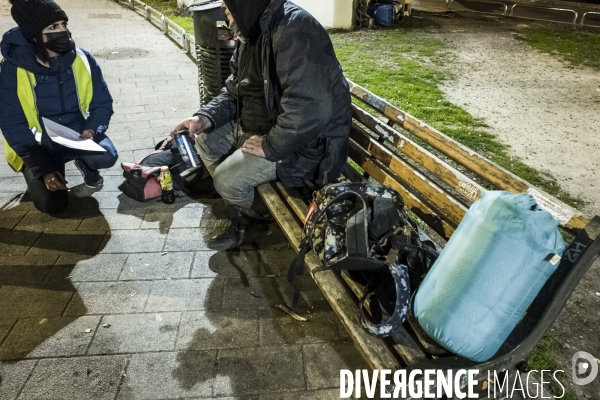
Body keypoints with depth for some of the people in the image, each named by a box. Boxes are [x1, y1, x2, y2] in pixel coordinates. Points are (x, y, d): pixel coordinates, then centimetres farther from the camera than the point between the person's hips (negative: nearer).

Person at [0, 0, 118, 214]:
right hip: (39, 145, -1)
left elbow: (102, 103, -3)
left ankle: (84, 163, 8)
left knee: (106, 156, -31)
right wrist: (44, 169, -20)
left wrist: (92, 130, -25)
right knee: (52, 203, -17)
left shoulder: (82, 59, -11)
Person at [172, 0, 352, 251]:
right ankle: (242, 218, 19)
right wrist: (206, 117, -3)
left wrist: (270, 146, -24)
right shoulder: (252, 31, 6)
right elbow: (234, 91, 13)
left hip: (306, 139, -10)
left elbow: (310, 110, -35)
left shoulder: (295, 30, -26)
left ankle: (255, 217, 18)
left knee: (227, 178, -17)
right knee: (206, 140, 10)